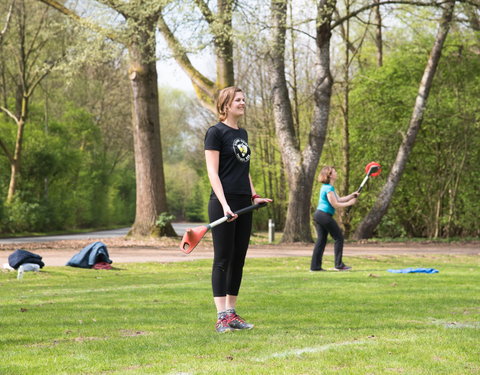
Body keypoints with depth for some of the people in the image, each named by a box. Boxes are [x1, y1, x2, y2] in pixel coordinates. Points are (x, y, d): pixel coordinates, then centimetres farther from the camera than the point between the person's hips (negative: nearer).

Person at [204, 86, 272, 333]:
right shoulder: (216, 132, -6)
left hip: (243, 204, 8)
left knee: (239, 259, 8)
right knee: (223, 259, -6)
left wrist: (253, 196, 15)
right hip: (223, 204, -8)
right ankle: (221, 317, -5)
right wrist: (224, 204, -21)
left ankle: (232, 313, 13)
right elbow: (213, 172, -12)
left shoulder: (242, 133, 17)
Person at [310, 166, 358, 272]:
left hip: (318, 214, 10)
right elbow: (335, 204, -15)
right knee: (339, 237, -1)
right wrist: (349, 203, -7)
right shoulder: (329, 188, -13)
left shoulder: (327, 187, 19)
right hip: (325, 215, -10)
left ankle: (315, 266, 5)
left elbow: (338, 199, 19)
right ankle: (339, 264, -1)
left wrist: (352, 195, 12)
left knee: (321, 240, 9)